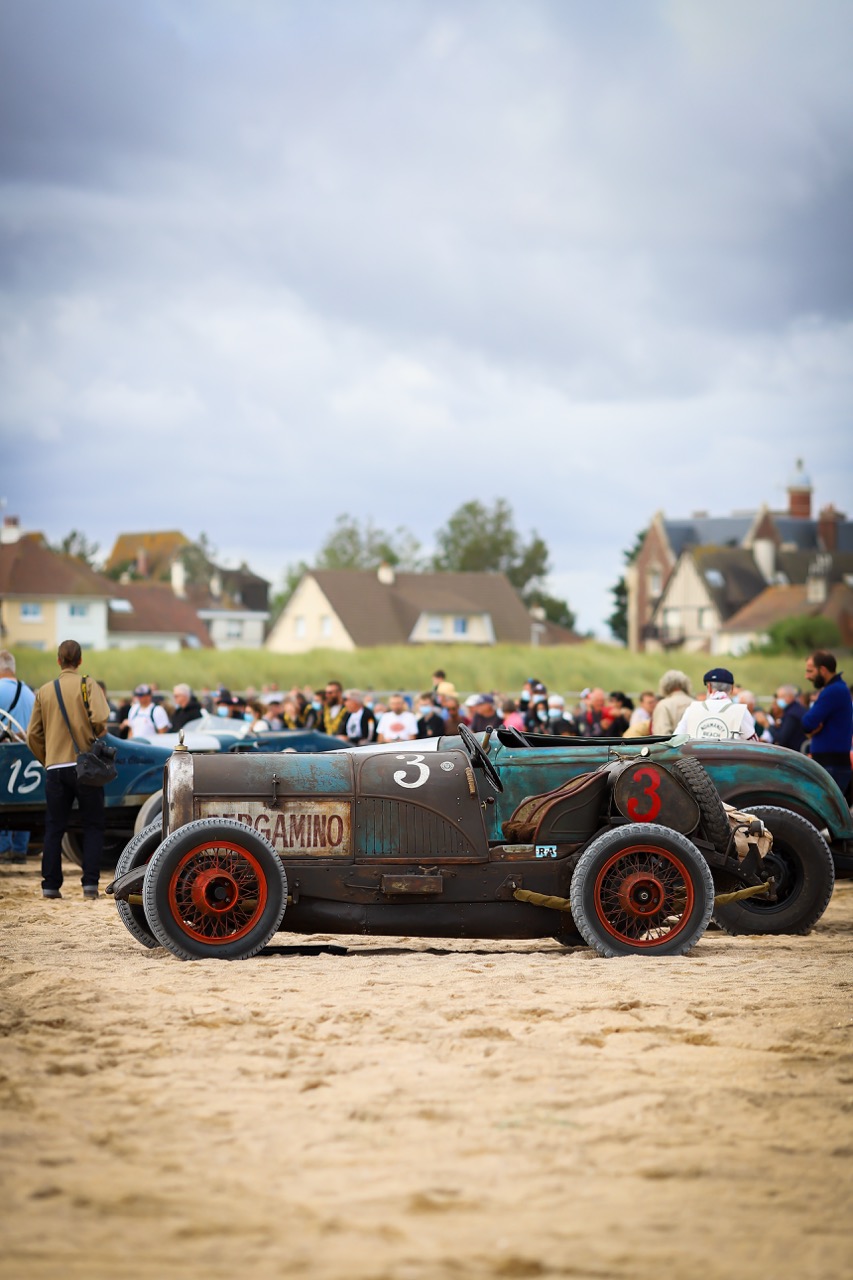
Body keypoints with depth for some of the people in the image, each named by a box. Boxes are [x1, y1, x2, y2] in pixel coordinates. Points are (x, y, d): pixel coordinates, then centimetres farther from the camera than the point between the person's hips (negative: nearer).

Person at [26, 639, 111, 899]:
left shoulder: (44, 691, 8)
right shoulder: (87, 685, -3)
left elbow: (33, 735, 7)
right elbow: (99, 717, -19)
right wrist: (100, 734, 2)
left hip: (55, 768, 3)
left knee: (54, 828, 9)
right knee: (93, 826, 5)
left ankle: (51, 885, 5)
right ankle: (90, 883, -4)